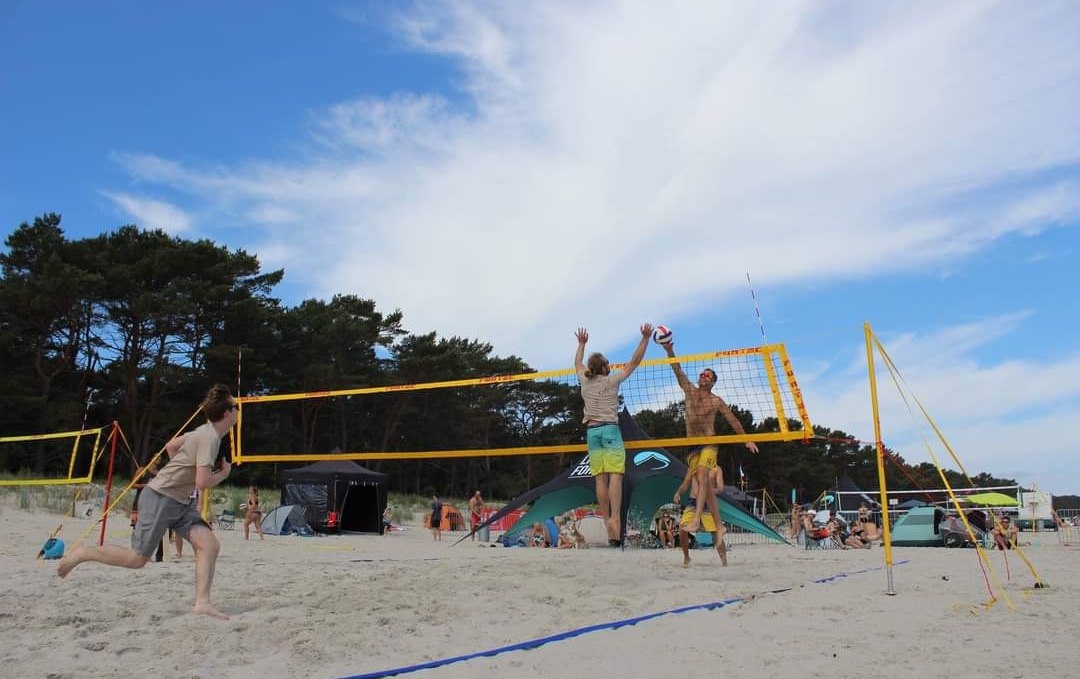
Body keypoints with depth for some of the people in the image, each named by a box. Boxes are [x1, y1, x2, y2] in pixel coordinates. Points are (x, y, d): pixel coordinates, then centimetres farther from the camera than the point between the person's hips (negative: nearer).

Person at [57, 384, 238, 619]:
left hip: (180, 502, 9)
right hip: (160, 497, -9)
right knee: (137, 559, 0)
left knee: (210, 545, -7)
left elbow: (170, 446, 24)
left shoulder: (204, 432, 9)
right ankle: (83, 553, 21)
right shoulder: (209, 437, -21)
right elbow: (202, 483, -26)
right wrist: (224, 473, -8)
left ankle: (202, 604, -9)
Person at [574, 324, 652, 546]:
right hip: (610, 428, -4)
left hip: (591, 430, 4)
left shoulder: (584, 381, 10)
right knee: (615, 475, -11)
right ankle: (615, 518, -23)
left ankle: (606, 519, 3)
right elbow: (634, 362, 5)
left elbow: (577, 364, 31)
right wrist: (645, 338, 10)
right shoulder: (612, 381, 0)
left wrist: (582, 343, 43)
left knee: (600, 478, 2)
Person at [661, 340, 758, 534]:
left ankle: (697, 519, -31)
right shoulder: (690, 391, 5)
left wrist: (747, 439, 8)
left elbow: (733, 420, 8)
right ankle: (718, 524, 14)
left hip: (709, 443, -3)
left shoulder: (716, 401, 0)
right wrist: (669, 351, -17)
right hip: (692, 445, 3)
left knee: (702, 477, -25)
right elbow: (677, 371, -5)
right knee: (706, 485, 6)